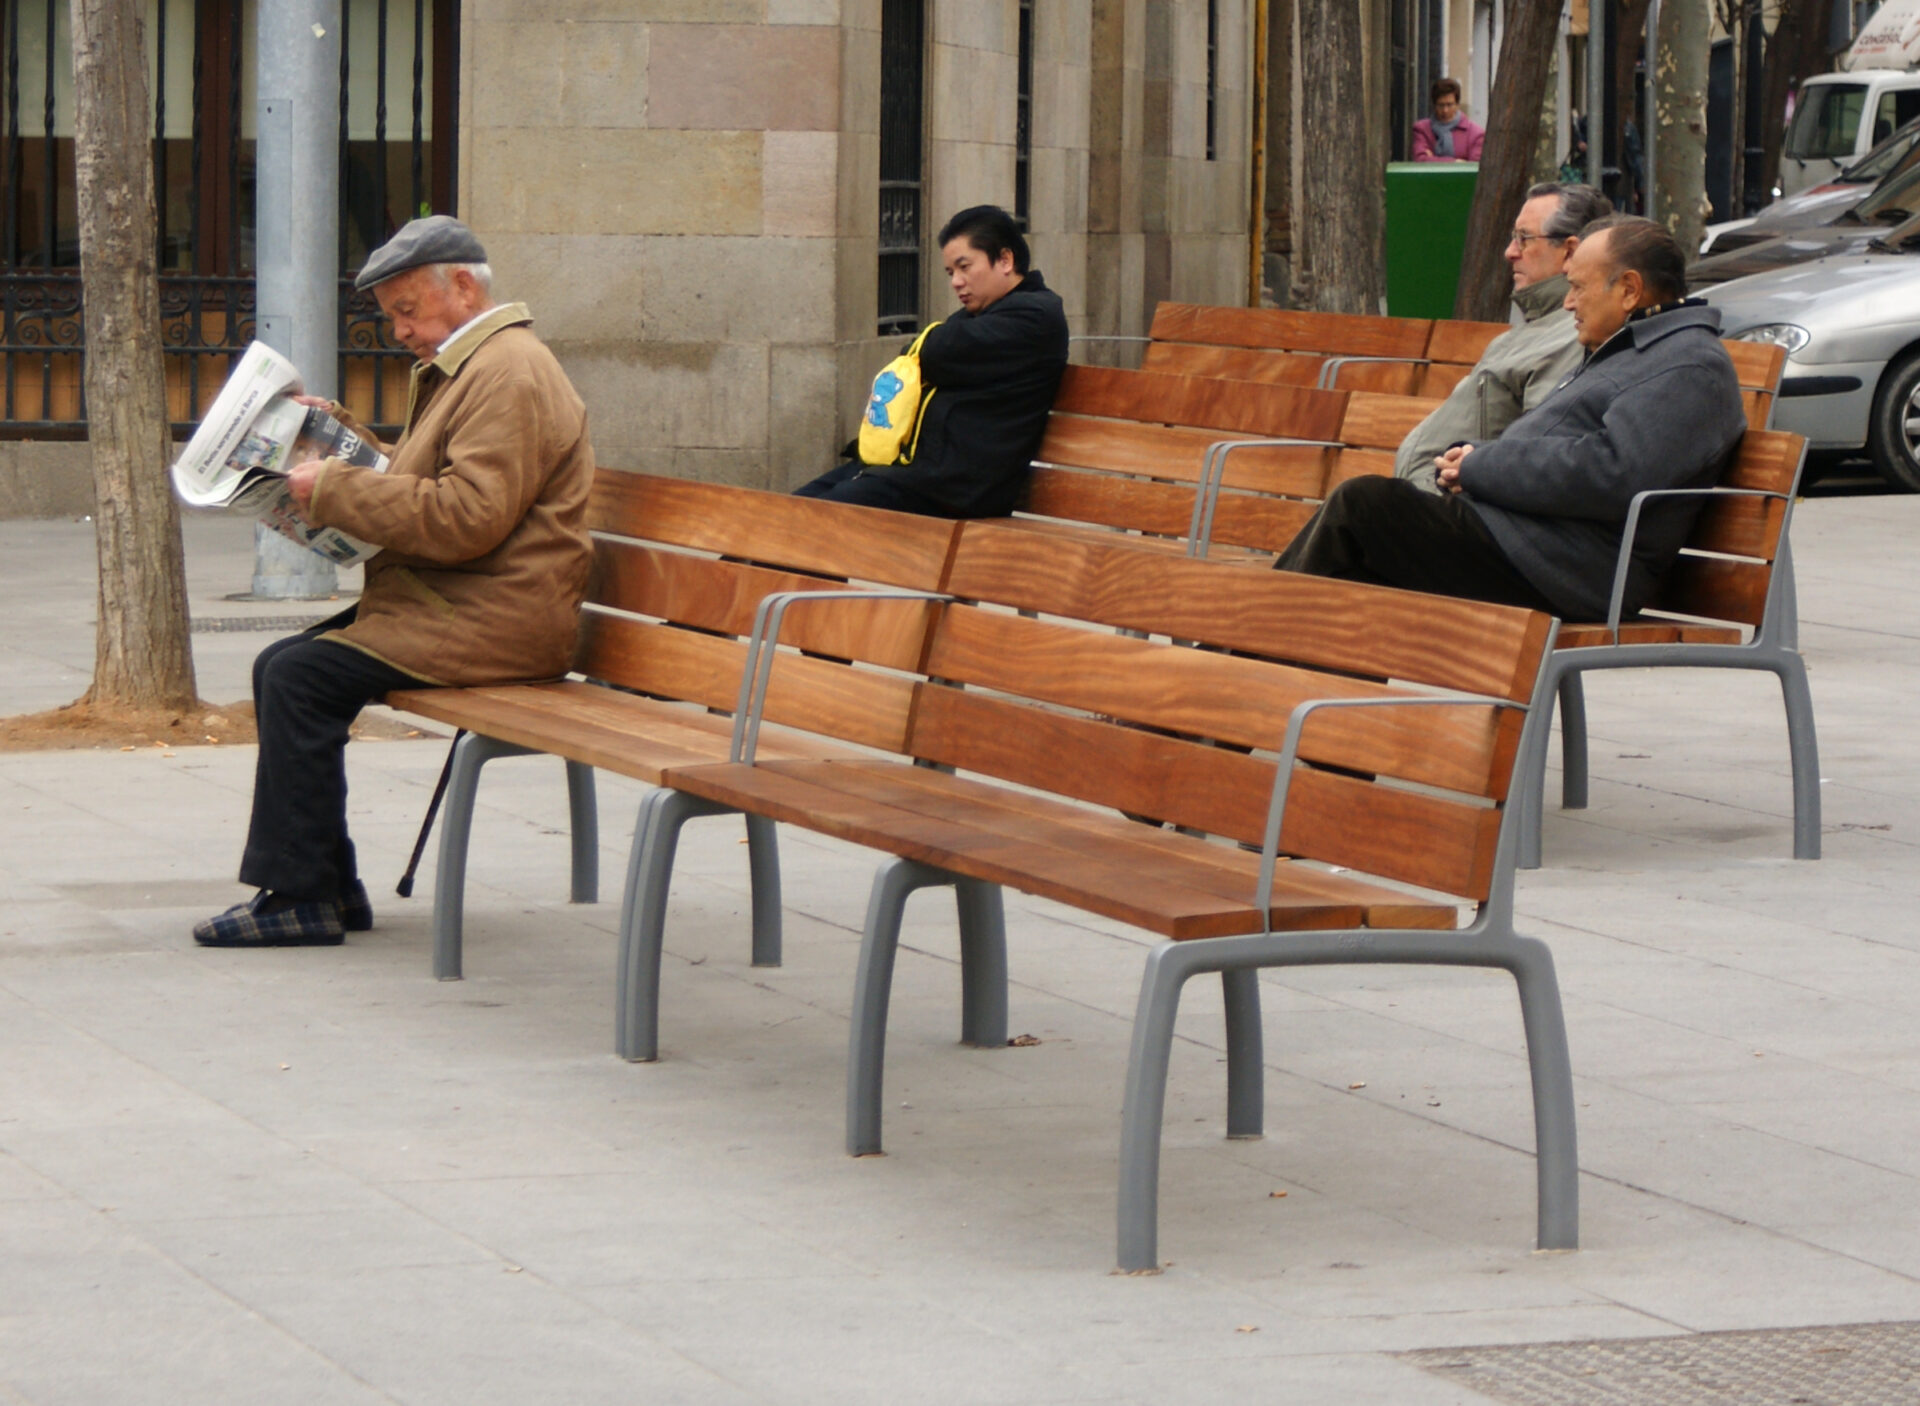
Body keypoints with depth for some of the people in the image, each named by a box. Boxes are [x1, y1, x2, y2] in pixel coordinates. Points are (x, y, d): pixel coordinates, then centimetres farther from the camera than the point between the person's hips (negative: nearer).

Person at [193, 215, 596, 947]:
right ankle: (330, 885, 2)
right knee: (281, 665, 1)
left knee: (303, 678, -19)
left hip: (491, 619, -11)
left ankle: (301, 897, -14)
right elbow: (420, 487, 32)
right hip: (449, 604, 11)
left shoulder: (509, 375, -15)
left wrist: (335, 489, -19)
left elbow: (464, 518, -25)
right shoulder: (464, 368, 21)